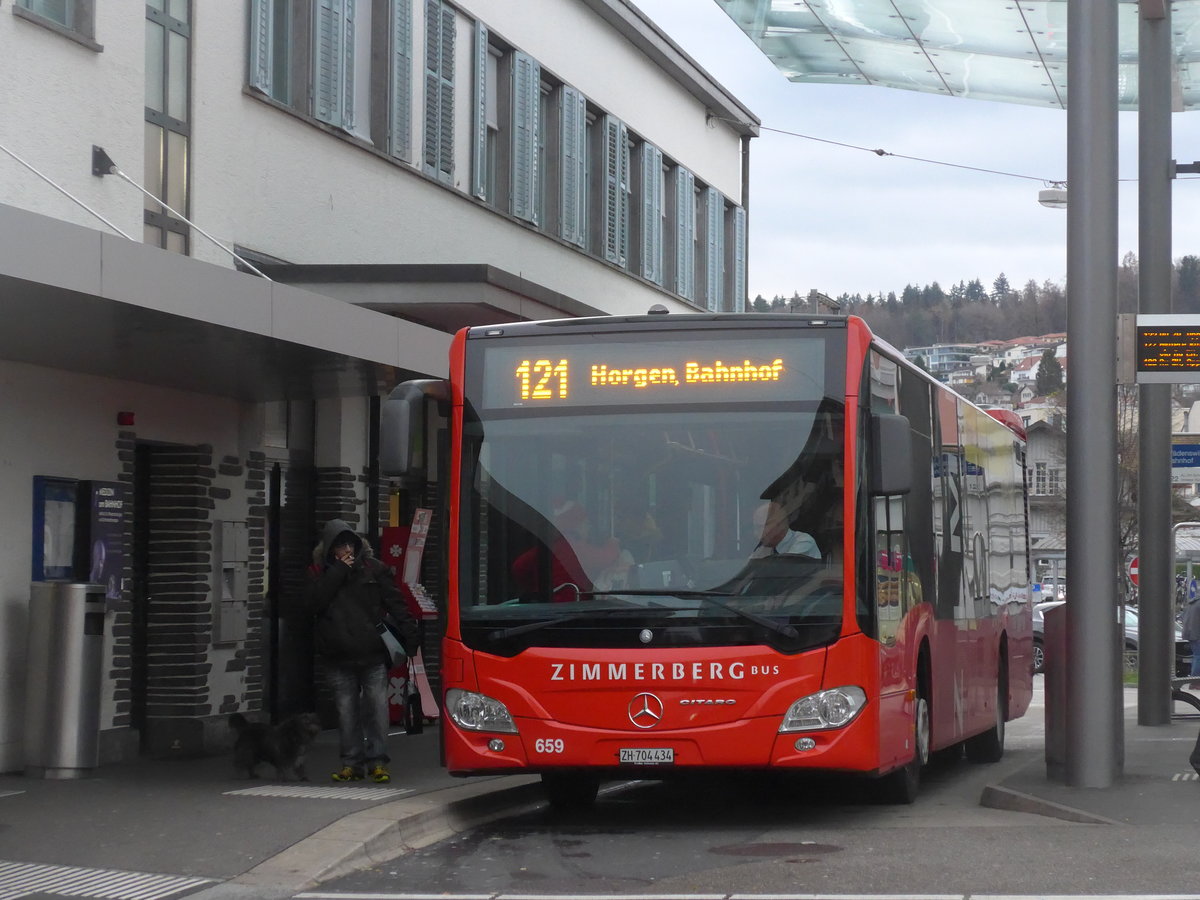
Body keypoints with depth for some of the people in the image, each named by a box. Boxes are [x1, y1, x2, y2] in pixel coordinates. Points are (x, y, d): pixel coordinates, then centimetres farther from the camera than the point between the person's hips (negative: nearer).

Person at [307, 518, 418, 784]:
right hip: (338, 657, 1)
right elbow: (315, 602, -12)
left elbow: (396, 604, 3)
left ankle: (377, 761, -1)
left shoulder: (373, 568, 5)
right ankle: (352, 763, 10)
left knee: (377, 706, -6)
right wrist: (339, 570, -12)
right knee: (346, 711, 4)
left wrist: (410, 637, -6)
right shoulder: (319, 573, 7)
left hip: (373, 654, -1)